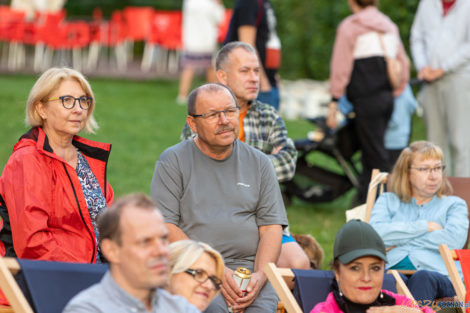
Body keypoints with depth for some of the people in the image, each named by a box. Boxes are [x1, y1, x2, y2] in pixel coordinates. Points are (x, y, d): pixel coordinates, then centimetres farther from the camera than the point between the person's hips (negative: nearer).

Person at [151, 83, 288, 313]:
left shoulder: (259, 163, 16)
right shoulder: (173, 161, 6)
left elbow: (272, 227, 10)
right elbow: (164, 227, -3)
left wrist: (260, 275, -10)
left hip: (249, 266, 2)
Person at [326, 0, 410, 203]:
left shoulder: (349, 27, -3)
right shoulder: (390, 25, 16)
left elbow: (340, 68, -5)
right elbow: (403, 64, 19)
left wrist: (334, 102, -3)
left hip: (367, 100, -7)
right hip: (387, 98, 7)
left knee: (376, 156, -5)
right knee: (369, 156, 13)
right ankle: (363, 203, 15)